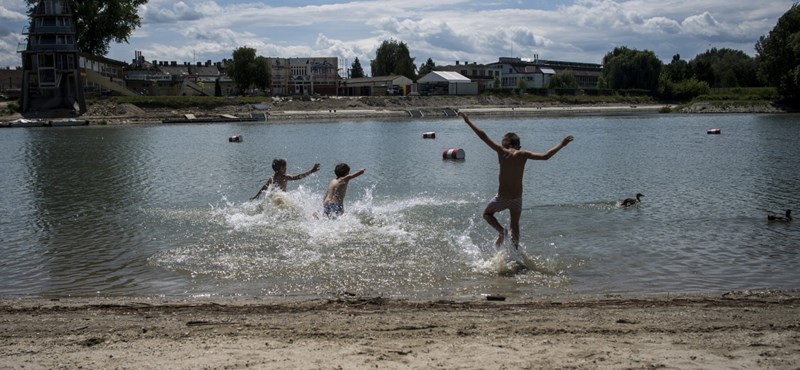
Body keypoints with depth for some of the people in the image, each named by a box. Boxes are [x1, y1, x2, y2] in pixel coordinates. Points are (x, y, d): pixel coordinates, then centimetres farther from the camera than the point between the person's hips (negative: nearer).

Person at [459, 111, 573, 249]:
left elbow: (483, 136, -9)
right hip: (517, 198, 2)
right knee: (515, 225, 24)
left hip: (502, 197, -2)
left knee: (487, 214, 24)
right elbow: (545, 156, -11)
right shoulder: (523, 154, -7)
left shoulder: (502, 151, -9)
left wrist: (468, 121, -4)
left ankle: (501, 231, -2)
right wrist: (561, 144, 0)